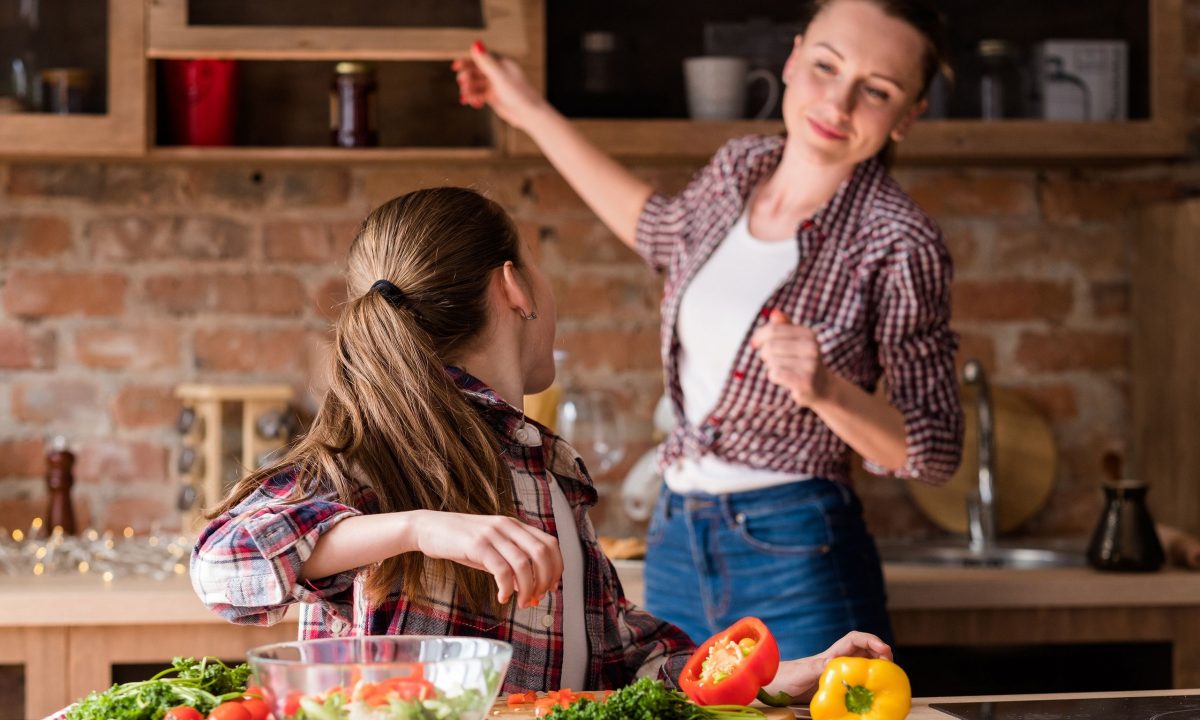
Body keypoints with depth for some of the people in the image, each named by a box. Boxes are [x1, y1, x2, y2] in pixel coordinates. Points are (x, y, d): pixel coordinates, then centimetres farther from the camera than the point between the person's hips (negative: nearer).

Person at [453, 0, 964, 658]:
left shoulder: (897, 245, -15)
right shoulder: (738, 169, 3)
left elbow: (935, 453, -10)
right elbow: (660, 232, 28)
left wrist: (826, 389, -28)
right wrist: (532, 114, 31)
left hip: (797, 561, -6)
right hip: (676, 548, 6)